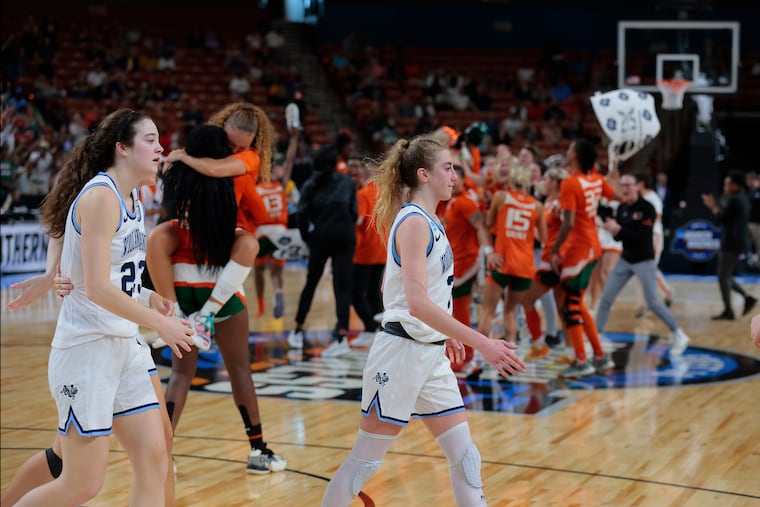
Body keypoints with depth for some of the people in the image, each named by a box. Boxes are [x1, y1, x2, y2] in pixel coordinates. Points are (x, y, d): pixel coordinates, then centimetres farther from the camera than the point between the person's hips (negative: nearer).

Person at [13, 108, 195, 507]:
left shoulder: (132, 198, 12)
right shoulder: (101, 196, -16)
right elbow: (97, 288, -21)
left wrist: (148, 298, 6)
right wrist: (161, 323, -15)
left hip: (125, 347, 9)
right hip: (87, 349, -9)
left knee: (154, 462, 3)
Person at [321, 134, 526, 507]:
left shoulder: (428, 222, 11)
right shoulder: (414, 222, -16)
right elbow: (418, 302, -26)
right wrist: (482, 344, -29)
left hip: (432, 355, 9)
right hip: (401, 352, -9)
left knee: (464, 456, 6)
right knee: (365, 460, 0)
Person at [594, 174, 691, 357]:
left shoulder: (647, 208, -15)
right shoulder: (621, 208, 3)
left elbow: (642, 237, -23)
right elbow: (618, 236, 7)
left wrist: (618, 229, -27)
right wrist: (611, 229, -15)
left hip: (644, 261, -6)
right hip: (625, 260, 6)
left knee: (653, 303, -4)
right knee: (606, 298, 3)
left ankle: (679, 336, 10)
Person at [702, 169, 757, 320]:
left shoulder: (734, 200, -18)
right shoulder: (742, 198, 13)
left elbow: (721, 220, -18)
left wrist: (714, 207, -3)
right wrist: (715, 205, 13)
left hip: (732, 244, -10)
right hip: (734, 243, 10)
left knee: (723, 277, -4)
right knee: (725, 276, 17)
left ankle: (728, 312, -1)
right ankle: (747, 298, 13)